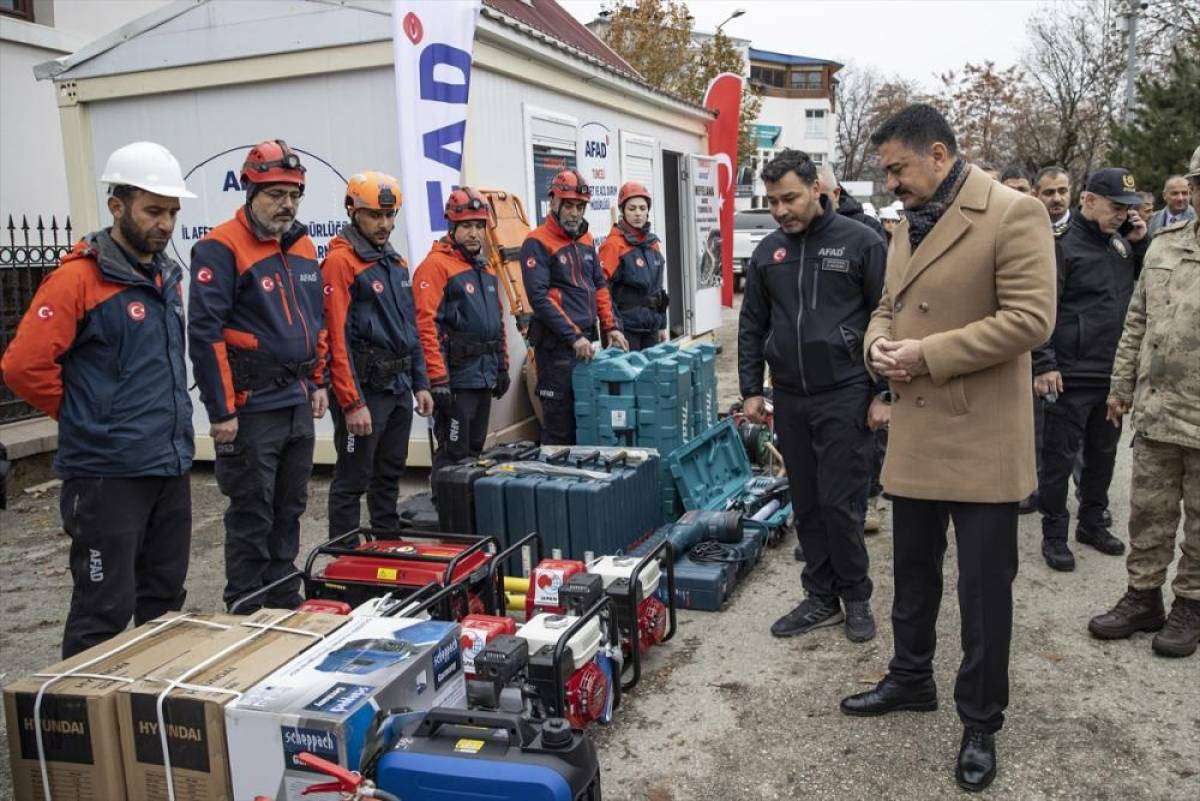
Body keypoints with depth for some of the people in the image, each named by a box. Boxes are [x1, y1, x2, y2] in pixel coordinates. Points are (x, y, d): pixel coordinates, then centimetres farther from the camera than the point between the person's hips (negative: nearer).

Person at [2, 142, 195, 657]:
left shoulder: (167, 277, 12)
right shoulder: (78, 278, -12)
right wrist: (87, 418, -5)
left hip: (172, 469, 8)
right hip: (107, 476, -7)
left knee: (165, 603, 17)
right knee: (105, 613, -1)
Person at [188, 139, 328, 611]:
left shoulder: (302, 246, 12)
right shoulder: (221, 248, -12)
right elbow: (204, 333, -17)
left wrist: (318, 382, 16)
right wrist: (221, 411, -18)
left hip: (298, 403, 8)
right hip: (251, 408, -7)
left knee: (289, 509, 17)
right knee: (251, 516, 2)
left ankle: (284, 600, 31)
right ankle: (245, 612, 16)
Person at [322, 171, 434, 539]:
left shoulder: (396, 262, 14)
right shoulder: (340, 261, -12)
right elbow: (336, 338, -18)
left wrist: (420, 383, 16)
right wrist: (352, 403, -20)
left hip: (400, 387, 8)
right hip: (364, 389, -8)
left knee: (390, 475, 18)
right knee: (352, 481, -1)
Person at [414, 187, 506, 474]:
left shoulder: (485, 268, 15)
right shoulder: (436, 265, -11)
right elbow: (426, 325, -19)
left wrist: (502, 368, 20)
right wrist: (438, 380, -22)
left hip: (485, 376, 8)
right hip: (456, 377, -8)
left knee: (475, 451, 17)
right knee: (453, 456, -3)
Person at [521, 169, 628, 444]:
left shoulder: (586, 240, 16)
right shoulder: (537, 243, -8)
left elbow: (599, 286, 19)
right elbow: (539, 297, -16)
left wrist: (611, 327, 6)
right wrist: (574, 336, -19)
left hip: (585, 343, 7)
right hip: (555, 347, -7)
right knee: (560, 426, -3)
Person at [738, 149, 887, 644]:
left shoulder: (861, 243, -4)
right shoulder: (767, 252, 9)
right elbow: (752, 326, 15)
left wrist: (883, 393, -8)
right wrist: (751, 390, 9)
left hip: (844, 396, -4)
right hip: (789, 399, 5)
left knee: (840, 503, -2)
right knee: (807, 504, 11)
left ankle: (856, 597, 18)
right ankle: (822, 598, 23)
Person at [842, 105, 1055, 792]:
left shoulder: (1015, 214, -12)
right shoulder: (908, 226, 13)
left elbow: (1030, 318, -19)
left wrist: (927, 355, -20)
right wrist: (880, 343, -1)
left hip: (981, 442, -7)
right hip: (914, 436, 7)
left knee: (984, 589, 5)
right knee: (914, 573, 20)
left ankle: (981, 722, 22)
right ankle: (911, 680, 39)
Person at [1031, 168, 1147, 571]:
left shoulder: (1121, 243, 10)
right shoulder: (1064, 245, -11)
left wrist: (1140, 243, 4)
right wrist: (1043, 364, -17)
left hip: (1113, 374, 7)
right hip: (1071, 375, -7)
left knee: (1103, 452, 17)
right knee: (1060, 456, 2)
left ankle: (1092, 521, 33)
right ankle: (1054, 534, 13)